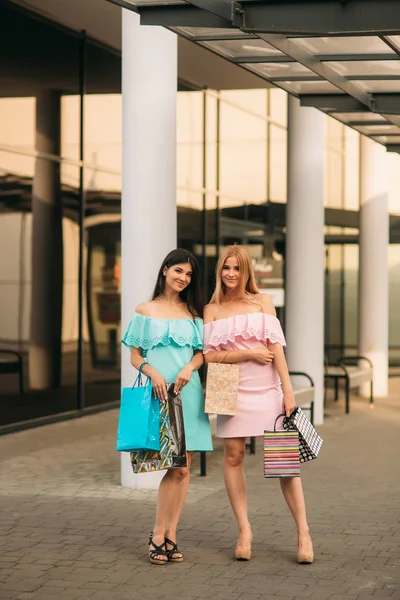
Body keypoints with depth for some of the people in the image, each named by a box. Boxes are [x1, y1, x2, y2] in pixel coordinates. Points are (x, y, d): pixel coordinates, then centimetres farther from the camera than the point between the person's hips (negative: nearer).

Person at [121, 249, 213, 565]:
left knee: (183, 468, 0)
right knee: (177, 468, -11)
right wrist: (154, 373, -13)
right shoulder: (146, 311, 7)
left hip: (188, 391, 3)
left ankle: (168, 535, 8)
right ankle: (159, 536, -1)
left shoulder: (193, 312, 15)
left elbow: (202, 352, 13)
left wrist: (189, 368, -8)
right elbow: (135, 356, 6)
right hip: (159, 391, -3)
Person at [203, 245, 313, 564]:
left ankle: (303, 533, -1)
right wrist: (251, 353, -10)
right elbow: (210, 355, -2)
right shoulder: (212, 309, 8)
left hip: (267, 390, -1)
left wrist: (288, 390, -5)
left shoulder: (262, 302, 8)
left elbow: (276, 347, 1)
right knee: (233, 456, -1)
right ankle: (244, 530, 8)